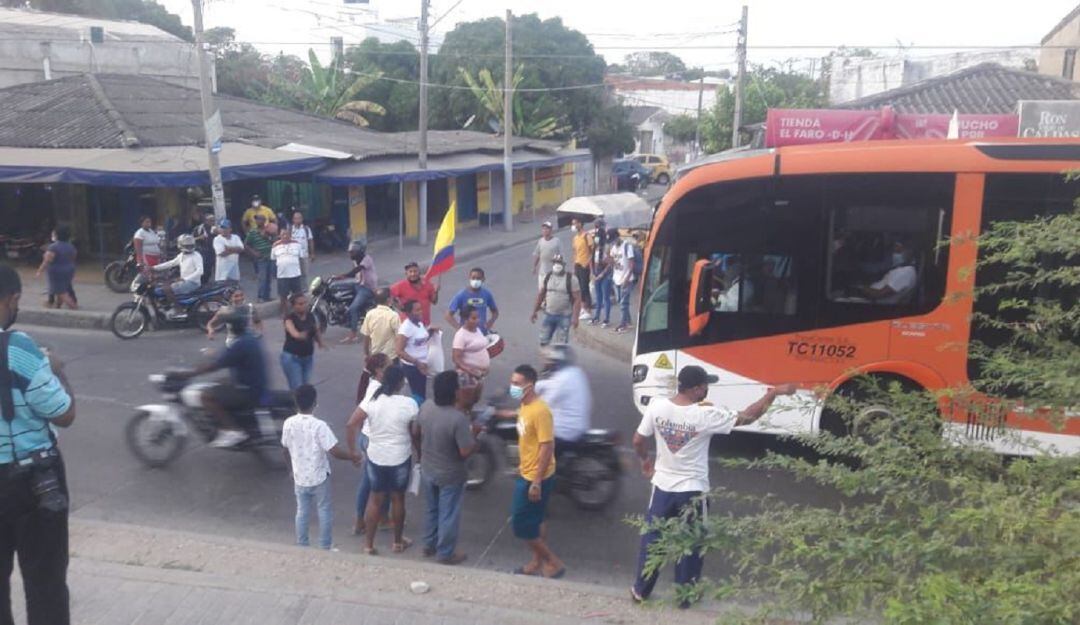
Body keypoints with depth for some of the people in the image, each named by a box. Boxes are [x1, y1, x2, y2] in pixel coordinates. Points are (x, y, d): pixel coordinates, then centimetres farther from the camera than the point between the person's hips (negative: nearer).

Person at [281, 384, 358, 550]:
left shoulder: (288, 424, -9)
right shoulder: (319, 425, -24)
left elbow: (286, 451, 4)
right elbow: (335, 451, -24)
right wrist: (353, 457, -7)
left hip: (299, 478, 4)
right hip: (319, 478, -4)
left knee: (302, 512, 18)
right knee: (325, 511, 13)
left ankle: (302, 547, 28)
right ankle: (326, 548, 21)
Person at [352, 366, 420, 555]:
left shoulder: (372, 400, -10)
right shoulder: (409, 404, -15)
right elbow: (415, 435, -8)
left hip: (375, 457, 2)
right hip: (400, 459, -2)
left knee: (375, 498, 17)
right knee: (398, 498, 16)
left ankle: (368, 544, 23)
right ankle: (398, 542, 30)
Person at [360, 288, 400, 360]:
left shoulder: (370, 314, -5)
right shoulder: (393, 315, -16)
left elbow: (366, 336, 1)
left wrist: (367, 354, 12)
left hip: (374, 356, 4)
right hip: (391, 356, -4)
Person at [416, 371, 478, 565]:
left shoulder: (425, 407, -11)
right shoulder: (458, 418, -31)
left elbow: (417, 432, 6)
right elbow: (466, 452, -25)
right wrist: (473, 434, -9)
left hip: (427, 471, 6)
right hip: (450, 476, -6)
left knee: (432, 510, 26)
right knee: (448, 515, 14)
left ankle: (430, 545, 42)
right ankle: (445, 554, 29)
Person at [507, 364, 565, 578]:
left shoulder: (540, 411, -26)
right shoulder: (525, 406, 4)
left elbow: (547, 447, -25)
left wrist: (537, 482, -23)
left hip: (536, 478, -9)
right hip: (526, 474, 9)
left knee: (522, 525, 0)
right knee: (533, 521, 19)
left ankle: (554, 562, 13)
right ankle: (538, 561, 33)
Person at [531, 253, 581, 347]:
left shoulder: (571, 279, -8)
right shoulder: (547, 278, 5)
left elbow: (577, 299, -11)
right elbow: (540, 295, 11)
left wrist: (575, 317, -18)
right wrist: (534, 312, 8)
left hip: (564, 316, -4)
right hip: (549, 315, 4)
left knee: (561, 343, -3)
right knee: (543, 341, 7)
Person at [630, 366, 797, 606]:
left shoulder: (657, 406, -12)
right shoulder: (706, 416, -20)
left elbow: (638, 441, -3)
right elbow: (747, 417, -11)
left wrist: (645, 460, 18)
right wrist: (775, 393, -3)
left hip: (663, 486, 3)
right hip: (692, 490, -3)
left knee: (652, 537, 17)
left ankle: (641, 590, 27)